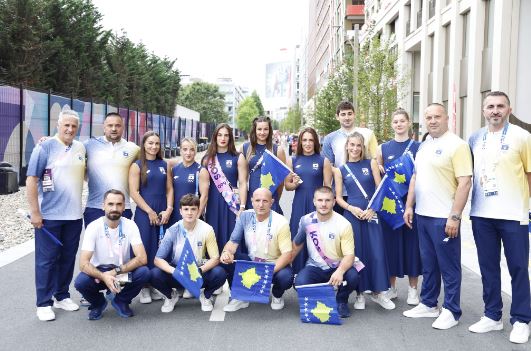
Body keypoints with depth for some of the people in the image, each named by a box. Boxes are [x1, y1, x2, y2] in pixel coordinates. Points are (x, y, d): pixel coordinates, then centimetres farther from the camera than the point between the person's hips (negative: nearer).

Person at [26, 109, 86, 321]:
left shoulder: (81, 148, 8)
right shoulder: (45, 147, -8)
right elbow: (31, 181, -10)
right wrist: (34, 212, -13)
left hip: (74, 215, 5)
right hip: (49, 216, -5)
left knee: (68, 258, 12)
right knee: (47, 259, 2)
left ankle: (62, 296, 26)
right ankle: (44, 303, 12)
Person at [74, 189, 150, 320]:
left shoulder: (130, 225, -14)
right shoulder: (93, 227, -17)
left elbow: (142, 258, -21)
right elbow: (83, 263, -23)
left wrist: (116, 271, -27)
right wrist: (104, 277, -39)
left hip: (123, 272, 1)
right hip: (99, 272, -1)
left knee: (144, 272, -28)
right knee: (81, 281, -31)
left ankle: (120, 301, 2)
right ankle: (98, 303, 4)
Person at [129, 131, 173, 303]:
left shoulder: (165, 165, 12)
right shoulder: (137, 165, 1)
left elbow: (169, 189, 11)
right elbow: (134, 192, -6)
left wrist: (169, 209, -4)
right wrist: (150, 212, -11)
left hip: (163, 214, 3)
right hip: (144, 213, -3)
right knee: (145, 249, -3)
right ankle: (144, 288, 6)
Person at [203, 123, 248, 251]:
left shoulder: (238, 158, 1)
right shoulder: (208, 159, 9)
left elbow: (243, 183, -2)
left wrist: (242, 207, -10)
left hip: (232, 204, -2)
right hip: (213, 204, 2)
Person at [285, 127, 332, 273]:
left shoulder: (323, 161, 2)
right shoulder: (293, 160, 8)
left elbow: (328, 187, 2)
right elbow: (287, 185, 10)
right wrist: (294, 184, -11)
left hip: (317, 205, -2)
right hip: (299, 206, 2)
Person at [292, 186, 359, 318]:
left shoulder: (344, 224, -13)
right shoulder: (306, 221, -4)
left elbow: (349, 255, -17)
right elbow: (297, 244, 14)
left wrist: (340, 271, -37)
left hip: (338, 268, -1)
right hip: (315, 267, 1)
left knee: (353, 277, -34)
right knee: (300, 282, -30)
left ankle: (341, 301, 3)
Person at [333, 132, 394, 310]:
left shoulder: (371, 163, 5)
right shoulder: (340, 170, 5)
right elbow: (338, 197, 4)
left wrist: (372, 208, -9)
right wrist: (351, 208, -12)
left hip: (371, 214, 0)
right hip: (352, 214, 0)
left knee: (377, 253, -2)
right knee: (356, 254, 3)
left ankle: (378, 291, 13)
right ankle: (360, 293, 15)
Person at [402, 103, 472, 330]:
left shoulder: (456, 145, -10)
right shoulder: (423, 146, 13)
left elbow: (464, 183, -16)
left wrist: (454, 217, -20)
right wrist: (409, 206, 12)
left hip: (444, 217, -7)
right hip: (422, 215, 7)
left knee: (449, 266, 3)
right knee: (428, 263, 16)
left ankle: (451, 311, 14)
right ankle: (428, 304, 28)